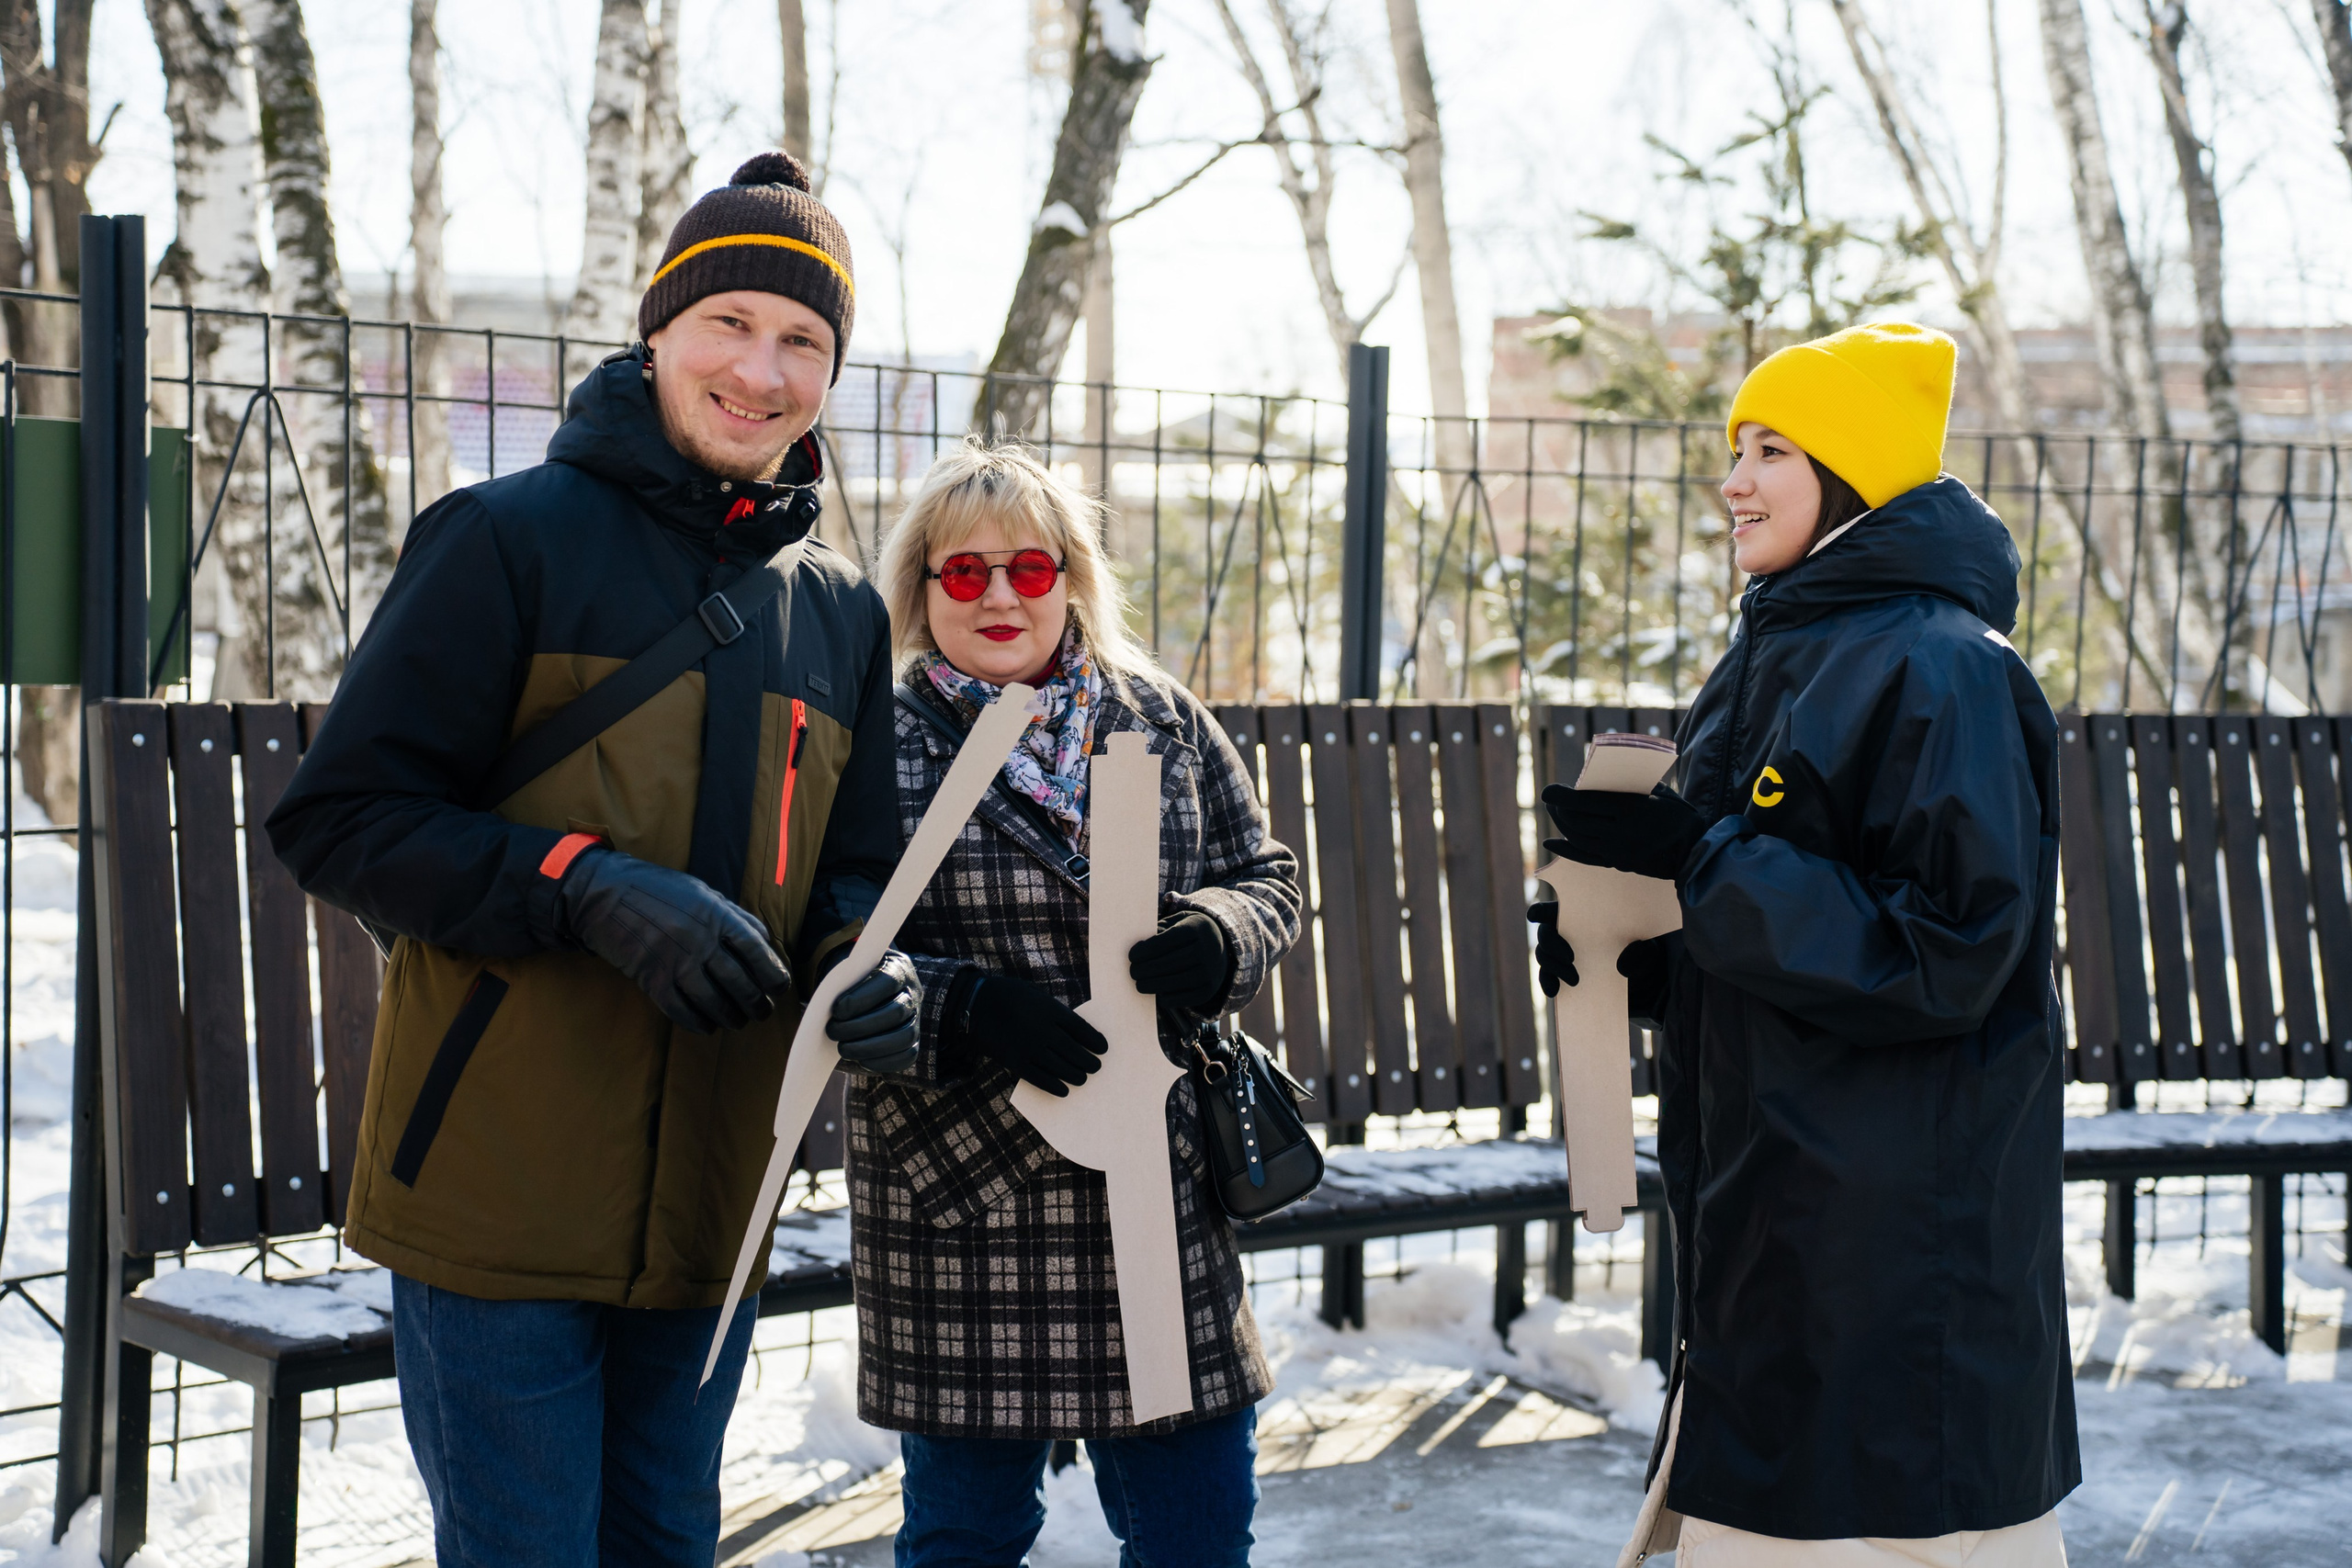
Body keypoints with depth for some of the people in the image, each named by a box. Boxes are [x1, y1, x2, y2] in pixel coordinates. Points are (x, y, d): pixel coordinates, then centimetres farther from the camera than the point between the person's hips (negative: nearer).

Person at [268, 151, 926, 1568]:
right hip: (498, 1194, -5)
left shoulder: (842, 611, 12)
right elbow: (339, 816, -10)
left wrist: (862, 964, -5)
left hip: (707, 1215, 6)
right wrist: (587, 884, -23)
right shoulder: (512, 539, -6)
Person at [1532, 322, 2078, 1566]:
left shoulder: (1941, 672, -13)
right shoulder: (1772, 664, 15)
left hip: (1899, 1232, -9)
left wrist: (1697, 860, -20)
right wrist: (1620, 944, 3)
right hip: (1767, 1212, 9)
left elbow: (1944, 952, -20)